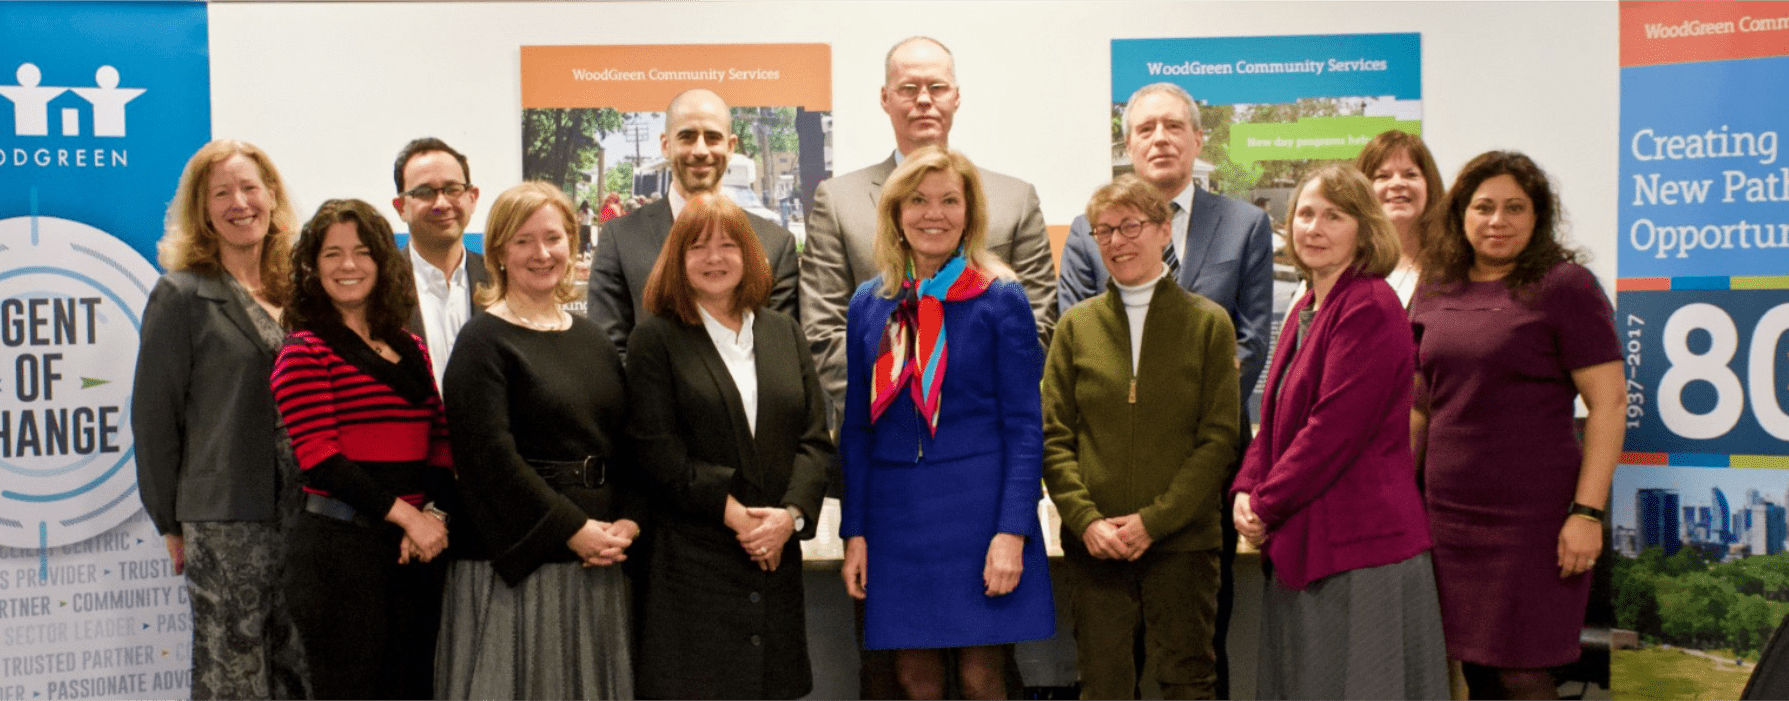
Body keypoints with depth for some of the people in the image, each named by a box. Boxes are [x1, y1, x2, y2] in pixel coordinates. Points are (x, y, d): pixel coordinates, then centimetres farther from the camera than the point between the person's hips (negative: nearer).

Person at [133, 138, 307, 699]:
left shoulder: (295, 292, 11)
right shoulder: (182, 295, -3)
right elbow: (155, 415, -3)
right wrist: (169, 522, -1)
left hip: (302, 513, 5)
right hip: (224, 520, -5)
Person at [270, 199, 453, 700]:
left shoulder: (413, 351, 13)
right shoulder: (305, 352, -4)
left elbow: (443, 443, 10)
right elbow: (319, 458, -12)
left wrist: (433, 513, -8)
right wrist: (403, 512, -16)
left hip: (415, 546, 5)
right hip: (339, 544, -5)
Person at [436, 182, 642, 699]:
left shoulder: (591, 338, 13)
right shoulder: (483, 341, -6)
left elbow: (626, 442, 11)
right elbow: (490, 455, -15)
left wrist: (628, 521, -5)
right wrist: (575, 530, -16)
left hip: (596, 564, 6)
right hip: (517, 562, -6)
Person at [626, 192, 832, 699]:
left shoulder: (785, 334, 13)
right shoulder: (655, 339, 1)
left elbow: (815, 438, 6)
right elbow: (657, 448, -7)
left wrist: (791, 514, -10)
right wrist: (732, 513, -14)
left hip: (778, 552, 4)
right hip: (692, 558, -4)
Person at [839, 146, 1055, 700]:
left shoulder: (1000, 300, -2)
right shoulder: (869, 304, 7)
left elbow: (1024, 426, -4)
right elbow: (857, 427, 10)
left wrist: (1012, 533, -13)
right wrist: (855, 532, 5)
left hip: (979, 509, -3)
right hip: (895, 514, 3)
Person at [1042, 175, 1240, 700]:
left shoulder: (1209, 323, 3)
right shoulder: (1076, 326, 8)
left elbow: (1219, 439, -2)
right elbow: (1052, 436, 4)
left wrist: (1154, 520, -11)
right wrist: (1086, 519, -11)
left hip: (1182, 541, -1)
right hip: (1093, 544, 1)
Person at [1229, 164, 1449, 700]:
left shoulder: (1370, 308, -14)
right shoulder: (1304, 313, 15)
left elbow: (1334, 430, -20)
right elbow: (1276, 419, 16)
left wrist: (1265, 505, -13)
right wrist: (1246, 491, -1)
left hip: (1359, 544, -9)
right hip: (1301, 544, 9)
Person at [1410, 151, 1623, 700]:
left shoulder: (1564, 286, -6)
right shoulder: (1435, 291, 10)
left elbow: (1609, 402, -9)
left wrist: (1588, 512, -15)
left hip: (1531, 518, -5)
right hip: (1447, 515, 5)